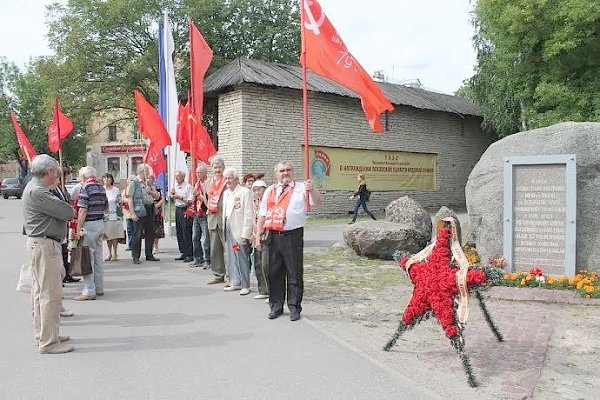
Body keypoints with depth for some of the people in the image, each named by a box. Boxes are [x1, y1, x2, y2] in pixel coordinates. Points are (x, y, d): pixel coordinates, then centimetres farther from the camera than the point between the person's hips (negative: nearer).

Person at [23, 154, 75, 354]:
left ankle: (43, 334, 29)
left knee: (41, 292, 18)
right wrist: (65, 207, 1)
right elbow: (68, 212, -20)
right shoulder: (37, 192, -19)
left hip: (39, 243, 11)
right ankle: (48, 342, -1)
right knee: (51, 294, -7)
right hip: (44, 245, -11)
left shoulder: (35, 188, 15)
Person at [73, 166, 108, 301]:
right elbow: (106, 209, 16)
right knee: (98, 257, 13)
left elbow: (83, 210, -17)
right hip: (100, 223, 8)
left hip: (89, 224, -8)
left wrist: (78, 229, -16)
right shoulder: (101, 187, 11)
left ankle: (89, 291, 0)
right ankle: (99, 288, 20)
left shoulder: (85, 187, -11)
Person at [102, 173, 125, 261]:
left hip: (115, 215, -1)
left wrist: (121, 214, 5)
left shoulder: (116, 190, 4)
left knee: (115, 235, 0)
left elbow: (120, 203, 8)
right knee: (108, 236, 6)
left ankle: (115, 253, 9)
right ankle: (110, 254, 16)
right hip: (105, 216, 1)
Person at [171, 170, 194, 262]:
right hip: (177, 209, 8)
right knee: (179, 233, 11)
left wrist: (181, 197, -19)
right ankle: (183, 253, 19)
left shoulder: (188, 186, -10)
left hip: (185, 210, -8)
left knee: (187, 233, -7)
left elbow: (191, 201, -15)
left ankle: (190, 255, -2)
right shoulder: (175, 186, 13)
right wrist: (173, 195, 5)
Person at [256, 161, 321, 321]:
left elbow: (317, 202, -10)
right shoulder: (270, 191, 14)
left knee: (295, 274, 3)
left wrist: (311, 189, -29)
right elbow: (263, 213, 16)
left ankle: (294, 308, 14)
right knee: (274, 273, 10)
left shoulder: (301, 188, 3)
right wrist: (258, 233, 10)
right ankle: (276, 306, 23)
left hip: (293, 236, -4)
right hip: (273, 236, 4)